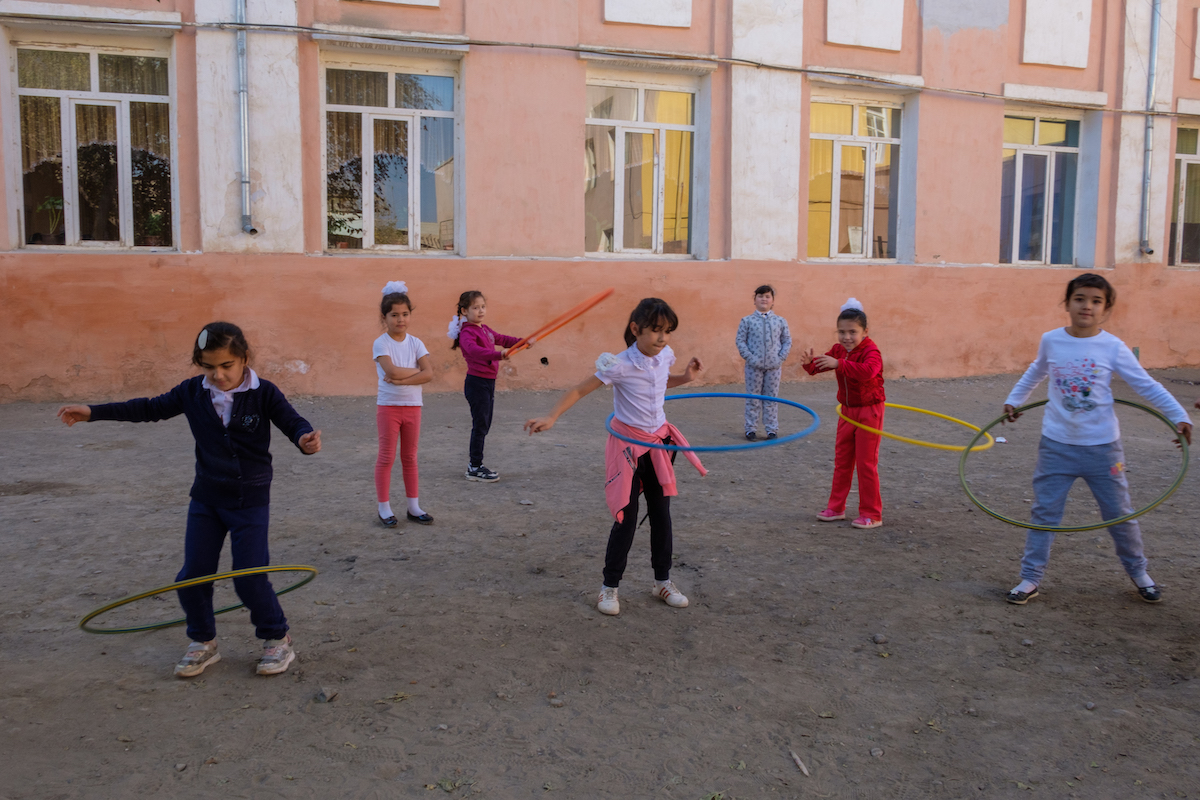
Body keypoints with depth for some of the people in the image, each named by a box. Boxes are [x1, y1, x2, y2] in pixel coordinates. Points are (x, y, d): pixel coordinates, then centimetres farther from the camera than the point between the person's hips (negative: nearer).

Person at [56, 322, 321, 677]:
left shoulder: (264, 393, -13)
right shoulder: (192, 392, -3)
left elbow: (292, 421, -16)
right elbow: (149, 408, 7)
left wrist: (306, 438, -41)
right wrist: (93, 412, 4)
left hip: (250, 500, -4)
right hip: (206, 498, 4)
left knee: (250, 577, -6)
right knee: (193, 576, 5)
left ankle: (277, 638, 17)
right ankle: (203, 643, 27)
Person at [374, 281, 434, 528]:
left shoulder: (415, 343, 2)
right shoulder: (381, 343, -8)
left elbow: (428, 374, -10)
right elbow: (391, 371, -24)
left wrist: (402, 379, -19)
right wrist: (417, 370, -12)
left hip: (413, 406, 4)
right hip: (388, 406, -4)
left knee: (410, 457, 12)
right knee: (386, 457, 3)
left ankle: (414, 507, 19)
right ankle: (384, 509, 12)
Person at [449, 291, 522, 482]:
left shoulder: (485, 330, 14)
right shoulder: (467, 332, -14)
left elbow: (503, 339, 26)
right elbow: (473, 349, -34)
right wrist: (498, 354, -47)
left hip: (489, 381, 9)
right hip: (477, 382, -9)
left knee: (485, 425, 13)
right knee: (480, 425, -5)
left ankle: (475, 465, 22)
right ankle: (475, 468, 3)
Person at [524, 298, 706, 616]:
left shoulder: (664, 355, -4)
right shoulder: (620, 365, -22)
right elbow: (580, 390, -19)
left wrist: (686, 377, 2)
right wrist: (551, 417, -30)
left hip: (658, 441, 6)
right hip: (628, 444, -6)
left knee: (661, 514, 11)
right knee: (627, 518, -2)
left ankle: (662, 581, 27)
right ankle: (609, 586, 14)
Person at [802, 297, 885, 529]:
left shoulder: (871, 351, -20)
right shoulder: (838, 350, 3)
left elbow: (868, 371, -40)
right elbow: (821, 365, 2)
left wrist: (838, 364, -50)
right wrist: (810, 363, -23)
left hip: (868, 412, -7)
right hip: (847, 411, 7)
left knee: (866, 463, -2)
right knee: (842, 461, 13)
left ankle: (872, 514, 8)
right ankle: (836, 507, 24)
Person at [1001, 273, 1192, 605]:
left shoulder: (1113, 347, -8)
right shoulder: (1051, 341, -2)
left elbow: (1147, 386, -3)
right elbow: (1035, 372, 19)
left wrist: (1179, 417, -9)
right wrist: (1014, 400, 21)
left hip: (1102, 446, -1)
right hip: (1057, 444, 1)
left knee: (1120, 514, 12)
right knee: (1044, 512, 4)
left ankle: (1138, 572, 36)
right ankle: (1030, 579, 13)